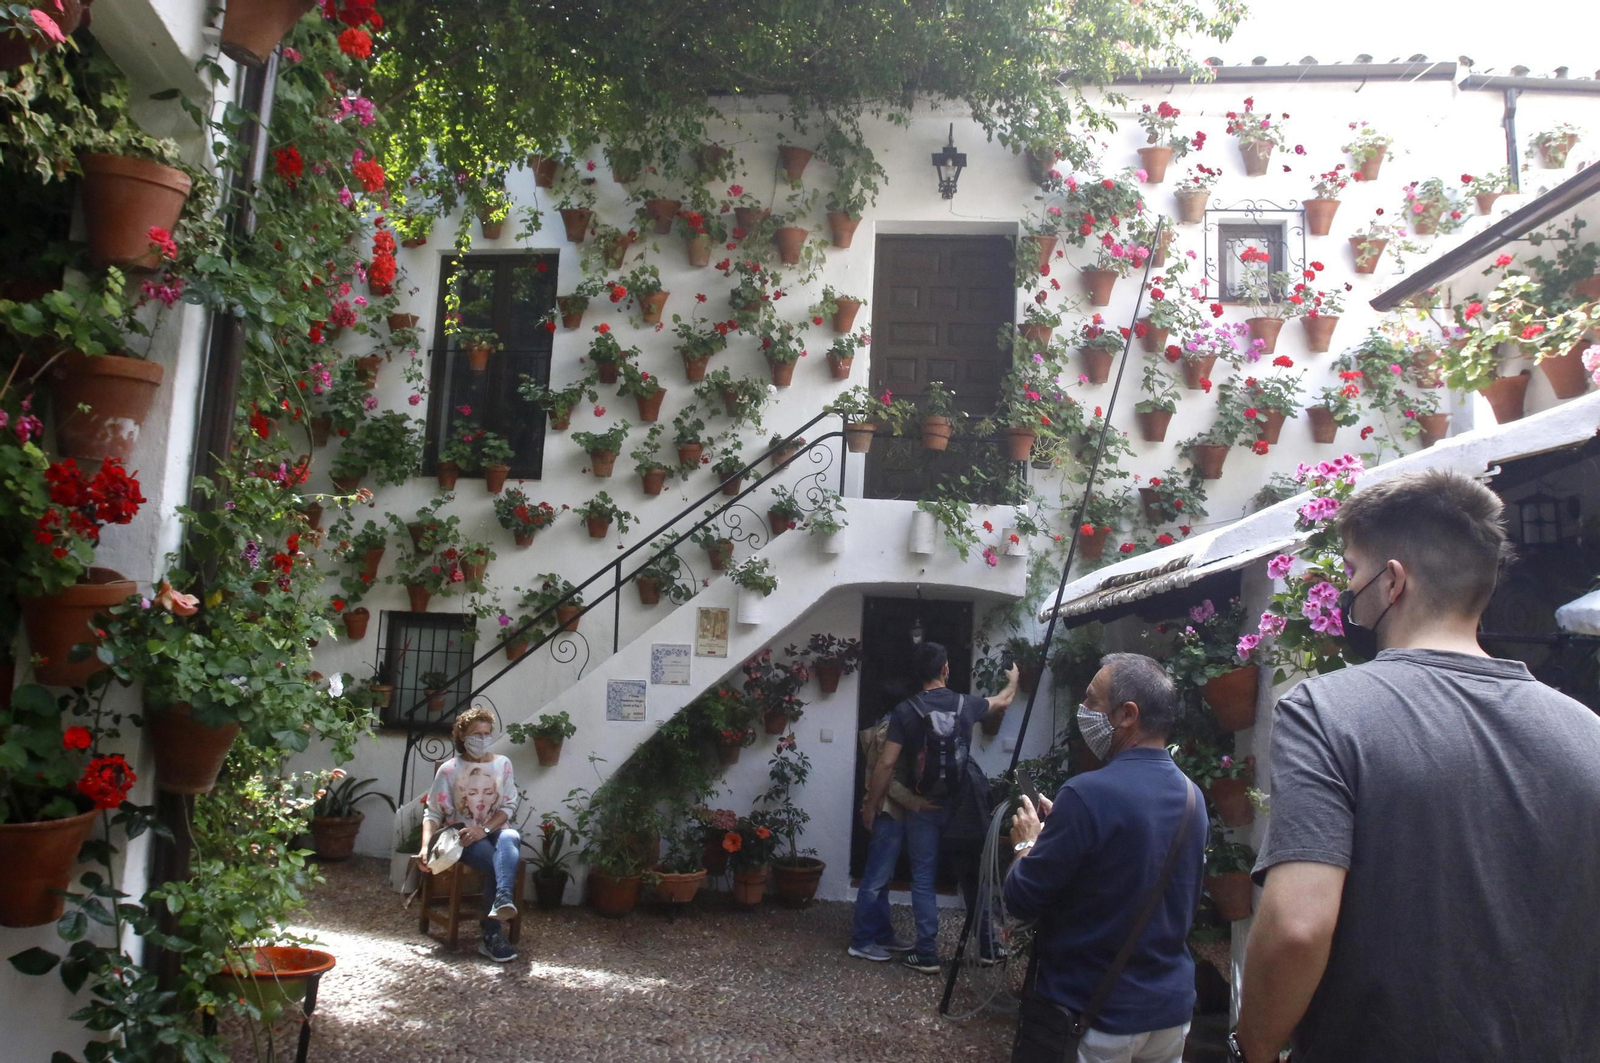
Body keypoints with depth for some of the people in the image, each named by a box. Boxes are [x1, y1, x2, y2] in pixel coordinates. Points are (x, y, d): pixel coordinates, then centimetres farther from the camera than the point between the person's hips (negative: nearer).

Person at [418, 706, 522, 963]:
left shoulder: (502, 764, 8)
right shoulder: (449, 770, 2)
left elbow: (509, 806, 3)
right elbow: (433, 813, 0)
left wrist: (484, 829, -14)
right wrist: (426, 846, -16)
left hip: (496, 830, 2)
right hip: (462, 835, -2)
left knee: (510, 838, -36)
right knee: (496, 862, -32)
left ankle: (503, 898, -60)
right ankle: (492, 936, -29)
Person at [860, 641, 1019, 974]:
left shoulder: (905, 711, -10)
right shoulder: (965, 704, -2)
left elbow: (886, 764, -12)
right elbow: (1002, 702, 20)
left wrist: (870, 805, -1)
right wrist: (1013, 680, 42)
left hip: (923, 807, -2)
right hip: (963, 806, 2)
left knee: (923, 880, 6)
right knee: (974, 875, 15)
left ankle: (927, 954, 7)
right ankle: (987, 947, 23)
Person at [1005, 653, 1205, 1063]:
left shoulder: (1090, 793, -23)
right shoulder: (1191, 795, 1)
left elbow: (1021, 900, -18)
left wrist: (1028, 843, 3)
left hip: (1094, 1015, -6)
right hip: (1171, 1010, 7)